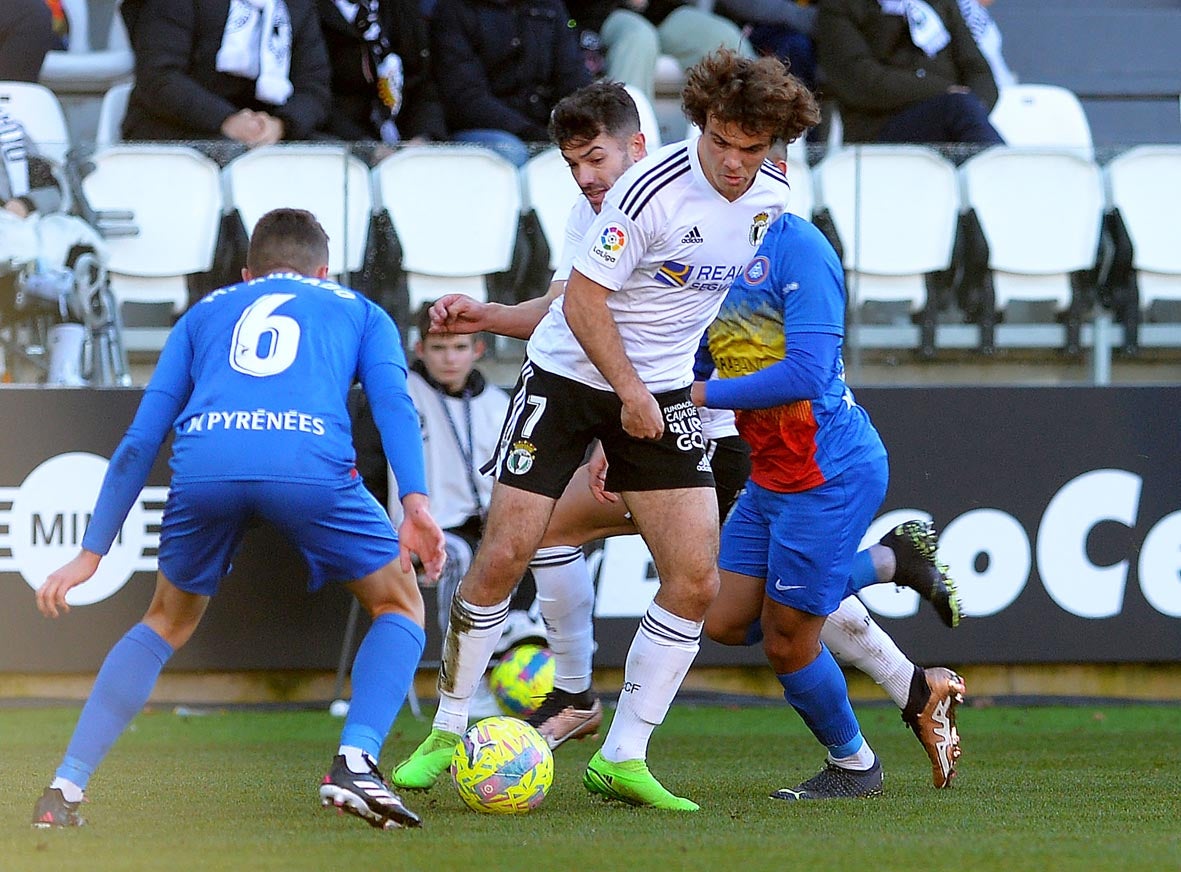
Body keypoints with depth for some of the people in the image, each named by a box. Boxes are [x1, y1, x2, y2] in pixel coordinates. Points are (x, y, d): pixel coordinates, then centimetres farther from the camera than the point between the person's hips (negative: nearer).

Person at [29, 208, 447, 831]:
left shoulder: (206, 312, 37)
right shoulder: (358, 310, 33)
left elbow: (140, 440, 31)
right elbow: (392, 399, 11)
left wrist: (91, 553, 33)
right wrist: (415, 500, -1)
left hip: (204, 465, 2)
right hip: (310, 464, -2)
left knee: (168, 621, 28)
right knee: (400, 605, 21)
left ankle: (65, 788, 17)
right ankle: (354, 761, -2)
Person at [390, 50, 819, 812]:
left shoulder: (772, 198, -3)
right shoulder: (654, 190, -23)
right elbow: (583, 297, -18)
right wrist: (630, 392, -20)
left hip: (663, 389, 5)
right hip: (570, 373, -5)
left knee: (696, 578, -6)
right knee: (505, 556, -9)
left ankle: (622, 760, 3)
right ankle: (448, 733, 9)